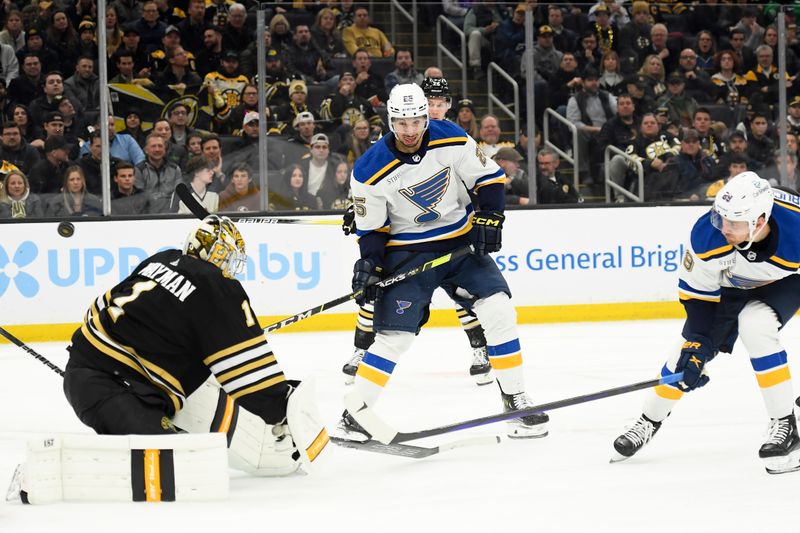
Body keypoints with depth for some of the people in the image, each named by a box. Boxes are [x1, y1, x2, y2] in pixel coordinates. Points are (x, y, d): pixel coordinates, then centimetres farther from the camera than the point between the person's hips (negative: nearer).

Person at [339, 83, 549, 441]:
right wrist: (369, 264, -16)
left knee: (498, 311, -7)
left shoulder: (452, 140, -12)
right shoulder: (371, 171, -16)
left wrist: (488, 218, -11)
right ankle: (355, 413, -2)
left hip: (461, 241, 3)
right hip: (408, 251, -3)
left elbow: (489, 177, -1)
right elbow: (371, 227, -4)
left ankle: (515, 401, 4)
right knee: (395, 336, -10)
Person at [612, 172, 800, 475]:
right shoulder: (707, 234, -35)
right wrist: (697, 345, -24)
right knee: (691, 352, 0)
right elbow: (696, 292, -19)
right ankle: (650, 420, 26)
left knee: (755, 325, -30)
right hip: (731, 285, 2)